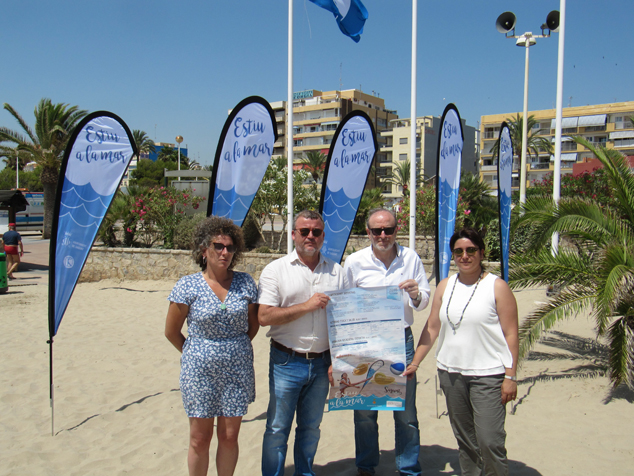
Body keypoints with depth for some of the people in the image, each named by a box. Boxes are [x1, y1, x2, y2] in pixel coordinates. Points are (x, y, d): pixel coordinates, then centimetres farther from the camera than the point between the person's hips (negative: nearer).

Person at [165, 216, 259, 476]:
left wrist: (235, 350, 10)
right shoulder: (188, 286, -7)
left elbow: (253, 324, 11)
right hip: (200, 372, -2)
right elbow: (171, 332, 2)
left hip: (237, 370, 2)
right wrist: (197, 355, 10)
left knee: (229, 437, 11)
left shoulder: (245, 283, -1)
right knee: (200, 439, 8)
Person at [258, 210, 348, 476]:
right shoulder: (276, 270, -4)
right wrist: (307, 306, -18)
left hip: (322, 363, 3)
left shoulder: (336, 272, 6)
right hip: (287, 363, -3)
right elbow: (264, 317, -13)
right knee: (277, 429, 7)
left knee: (311, 428, 17)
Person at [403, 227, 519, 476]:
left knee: (489, 440, -7)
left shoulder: (497, 287, -4)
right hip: (450, 372, 5)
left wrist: (510, 376, -10)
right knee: (464, 439, 14)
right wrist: (414, 363, 7)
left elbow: (511, 334, -6)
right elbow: (431, 328, 11)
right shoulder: (445, 286, 8)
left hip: (488, 374, -4)